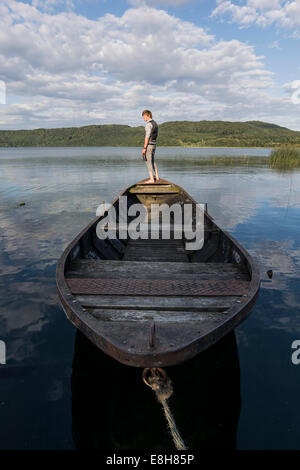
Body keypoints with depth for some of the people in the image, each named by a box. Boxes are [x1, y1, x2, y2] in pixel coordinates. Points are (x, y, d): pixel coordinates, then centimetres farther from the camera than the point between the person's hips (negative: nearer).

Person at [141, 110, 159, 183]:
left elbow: (147, 137, -21)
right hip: (154, 145, 9)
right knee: (152, 161, 19)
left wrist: (144, 148, -20)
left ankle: (151, 179, -3)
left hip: (148, 145, -9)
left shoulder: (148, 124, -16)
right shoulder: (155, 123, 14)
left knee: (148, 162, -3)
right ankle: (157, 177, 21)